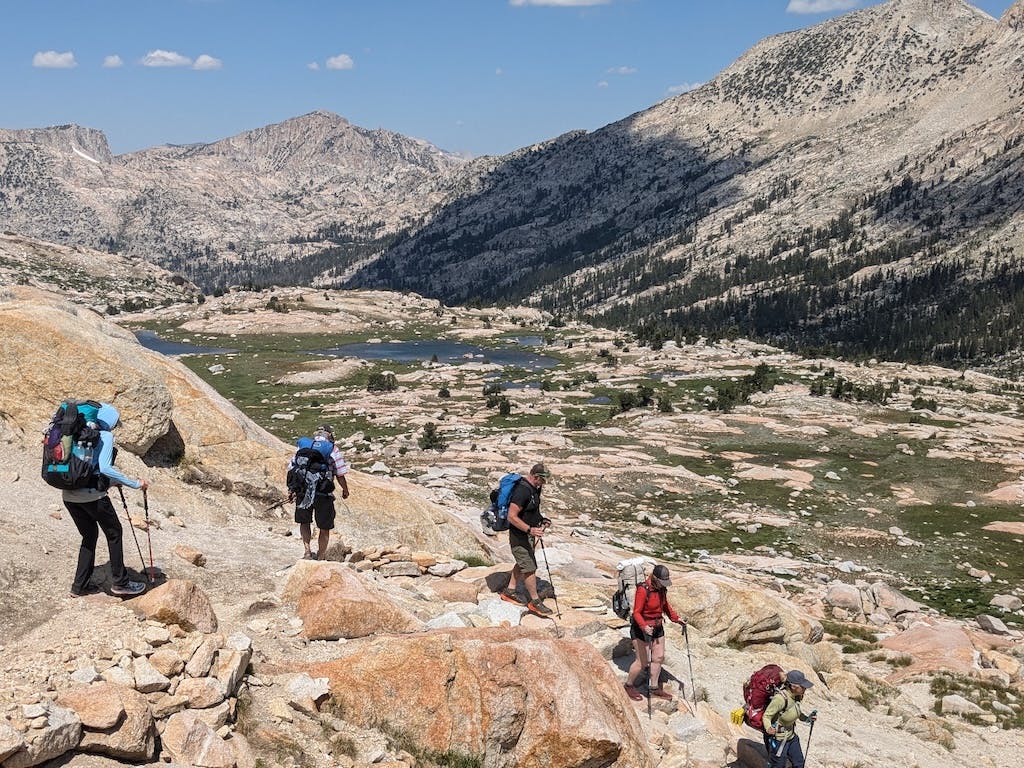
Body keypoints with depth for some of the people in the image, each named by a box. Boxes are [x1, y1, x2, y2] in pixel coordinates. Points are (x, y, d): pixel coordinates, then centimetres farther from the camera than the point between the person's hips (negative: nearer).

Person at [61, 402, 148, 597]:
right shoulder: (105, 435, -7)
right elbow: (105, 468, -19)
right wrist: (135, 484, -13)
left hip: (69, 495, 7)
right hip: (92, 495, -7)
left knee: (89, 535, 21)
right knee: (114, 532, 11)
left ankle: (79, 586, 22)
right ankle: (120, 583, 16)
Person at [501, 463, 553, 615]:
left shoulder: (534, 488, 5)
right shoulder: (522, 490, -26)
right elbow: (512, 517, -28)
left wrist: (542, 519, 6)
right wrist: (530, 529, -35)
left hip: (528, 534, 10)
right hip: (520, 536, -10)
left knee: (522, 563, 21)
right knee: (530, 568, -3)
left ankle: (510, 591, 35)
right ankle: (535, 601, 8)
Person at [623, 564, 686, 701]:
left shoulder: (662, 588, -2)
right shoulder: (643, 590, -25)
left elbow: (665, 605, 15)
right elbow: (636, 612, -25)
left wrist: (676, 619, 8)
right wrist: (644, 627, -39)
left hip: (657, 627, 8)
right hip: (641, 629, -8)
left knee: (659, 658, 10)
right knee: (643, 661, -2)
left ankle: (654, 688, 24)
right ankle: (629, 686, 20)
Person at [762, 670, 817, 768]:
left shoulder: (796, 696, -6)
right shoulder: (780, 698, -31)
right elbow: (767, 716, -25)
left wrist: (807, 718, 2)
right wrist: (768, 728, -43)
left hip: (791, 736, 8)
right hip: (778, 739, -8)